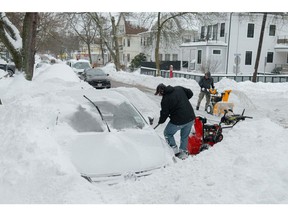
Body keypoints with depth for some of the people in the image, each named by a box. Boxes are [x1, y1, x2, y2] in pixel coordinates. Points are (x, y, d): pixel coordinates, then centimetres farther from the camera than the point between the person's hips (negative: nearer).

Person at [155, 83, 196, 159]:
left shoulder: (165, 99, -10)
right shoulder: (179, 88, 4)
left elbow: (164, 113, -5)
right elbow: (190, 93, 11)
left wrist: (160, 121, 14)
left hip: (179, 121, -6)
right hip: (191, 117, 6)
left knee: (167, 133, 16)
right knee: (184, 136, 23)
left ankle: (175, 150, 13)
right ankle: (183, 152, 28)